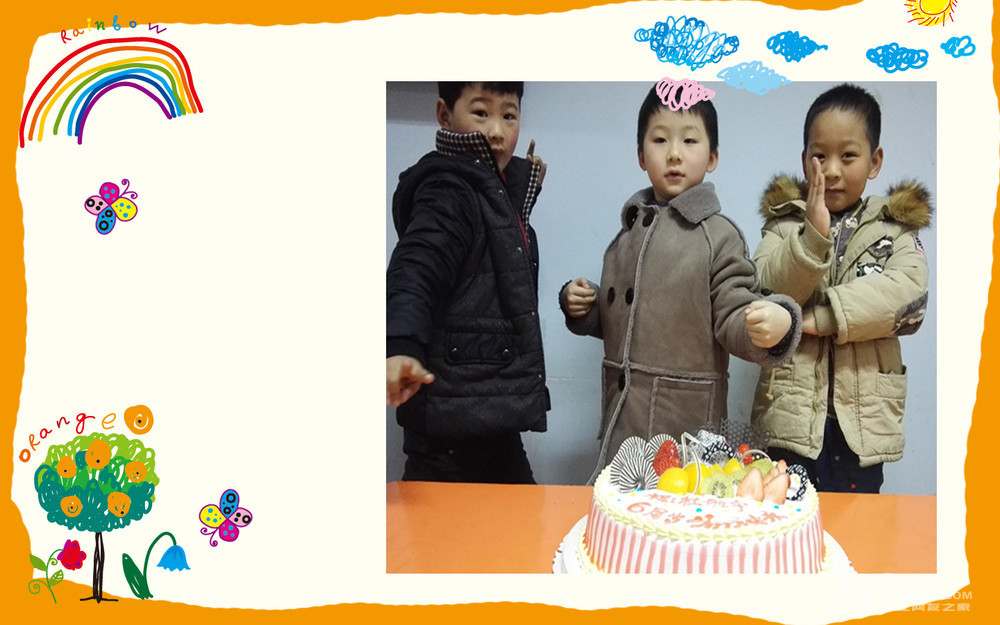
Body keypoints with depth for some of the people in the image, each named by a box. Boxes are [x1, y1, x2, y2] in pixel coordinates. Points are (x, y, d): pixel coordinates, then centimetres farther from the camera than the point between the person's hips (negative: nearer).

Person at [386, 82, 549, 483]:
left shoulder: (498, 190, 13)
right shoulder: (447, 192, -14)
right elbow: (414, 273, -28)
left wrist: (527, 186, 17)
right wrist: (402, 348, -47)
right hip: (452, 417, -9)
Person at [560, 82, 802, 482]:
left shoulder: (719, 236, -7)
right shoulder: (630, 232, 11)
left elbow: (732, 322, -10)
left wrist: (772, 325, -30)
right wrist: (581, 307, 3)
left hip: (686, 423, -5)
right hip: (622, 419, 6)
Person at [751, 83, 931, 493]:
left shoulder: (894, 229, 7)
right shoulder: (785, 223, 7)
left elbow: (908, 292, -12)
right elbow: (767, 292, -8)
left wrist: (823, 317, -18)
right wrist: (812, 234, -21)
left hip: (862, 417, 1)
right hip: (792, 413, 0)